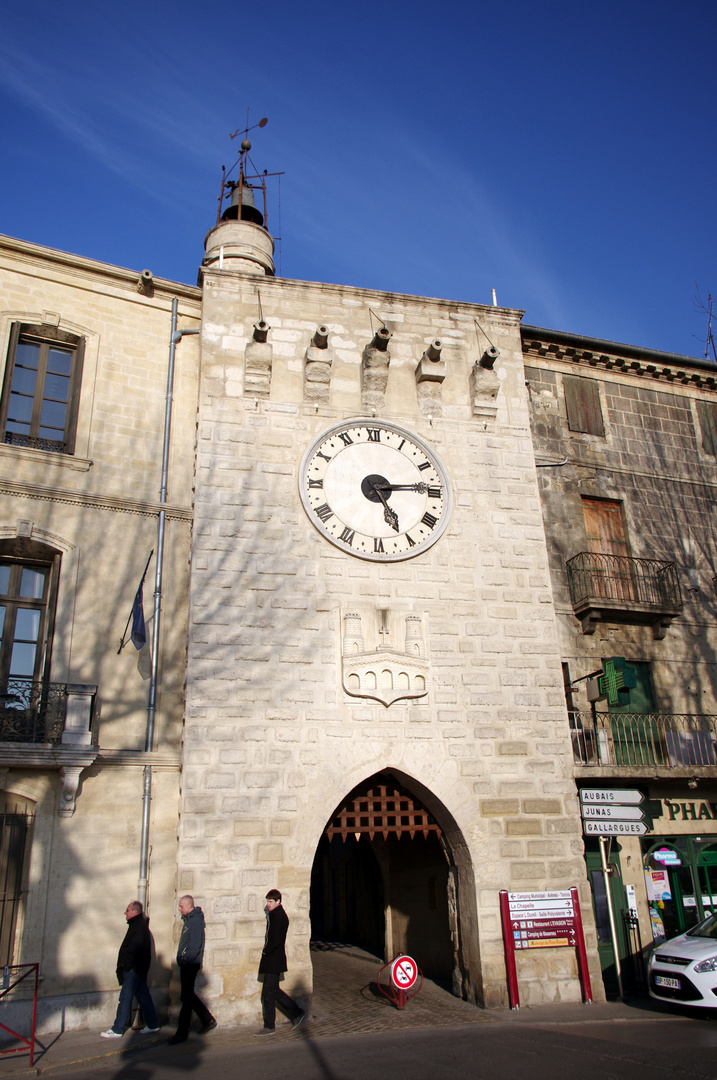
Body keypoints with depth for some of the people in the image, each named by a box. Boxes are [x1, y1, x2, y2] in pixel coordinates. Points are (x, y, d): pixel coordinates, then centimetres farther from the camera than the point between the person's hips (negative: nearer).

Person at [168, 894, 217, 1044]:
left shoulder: (195, 921, -15)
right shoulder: (189, 920, 15)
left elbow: (195, 946, -22)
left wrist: (184, 959, -22)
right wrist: (182, 958, 11)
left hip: (191, 964, -10)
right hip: (186, 964, 10)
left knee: (187, 997, -3)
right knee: (188, 996, 15)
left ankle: (182, 1032, 3)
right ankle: (208, 1020, 25)